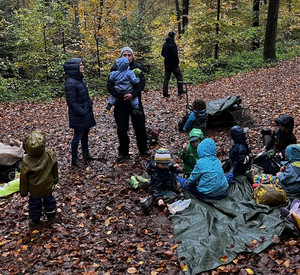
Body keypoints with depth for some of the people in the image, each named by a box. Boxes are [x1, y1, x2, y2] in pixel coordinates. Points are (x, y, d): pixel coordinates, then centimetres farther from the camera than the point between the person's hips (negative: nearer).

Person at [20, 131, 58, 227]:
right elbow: (54, 168, -5)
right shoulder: (49, 155, -25)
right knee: (48, 199, 27)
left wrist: (23, 191, 0)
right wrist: (55, 178, 15)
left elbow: (24, 178, -17)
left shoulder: (26, 162, -31)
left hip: (34, 189, -2)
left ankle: (35, 220, 42)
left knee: (35, 203, 22)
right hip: (48, 186, 2)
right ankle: (51, 216, 48)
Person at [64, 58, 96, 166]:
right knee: (77, 136, 3)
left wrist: (90, 103, 9)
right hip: (78, 116, -9)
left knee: (85, 134, 21)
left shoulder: (80, 79, 6)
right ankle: (74, 160, 18)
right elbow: (71, 102, -22)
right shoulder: (70, 83, -23)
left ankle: (86, 154, 37)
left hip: (86, 113, 9)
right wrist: (82, 112, -20)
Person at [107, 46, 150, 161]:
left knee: (140, 127, 11)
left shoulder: (137, 67, -3)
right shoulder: (115, 68, -4)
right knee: (121, 129, 8)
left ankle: (143, 149, 30)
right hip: (121, 104, 0)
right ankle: (123, 152, 24)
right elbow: (110, 86, -9)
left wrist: (133, 94, -27)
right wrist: (120, 96, -23)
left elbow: (142, 83, -12)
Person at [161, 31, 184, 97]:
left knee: (166, 78, 9)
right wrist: (177, 61, -8)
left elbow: (162, 54, 12)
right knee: (179, 77, 8)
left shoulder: (165, 44, 6)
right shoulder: (173, 44, -16)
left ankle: (165, 93, 5)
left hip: (167, 64, 6)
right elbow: (175, 54, -22)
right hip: (173, 64, -6)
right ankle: (180, 91, 10)